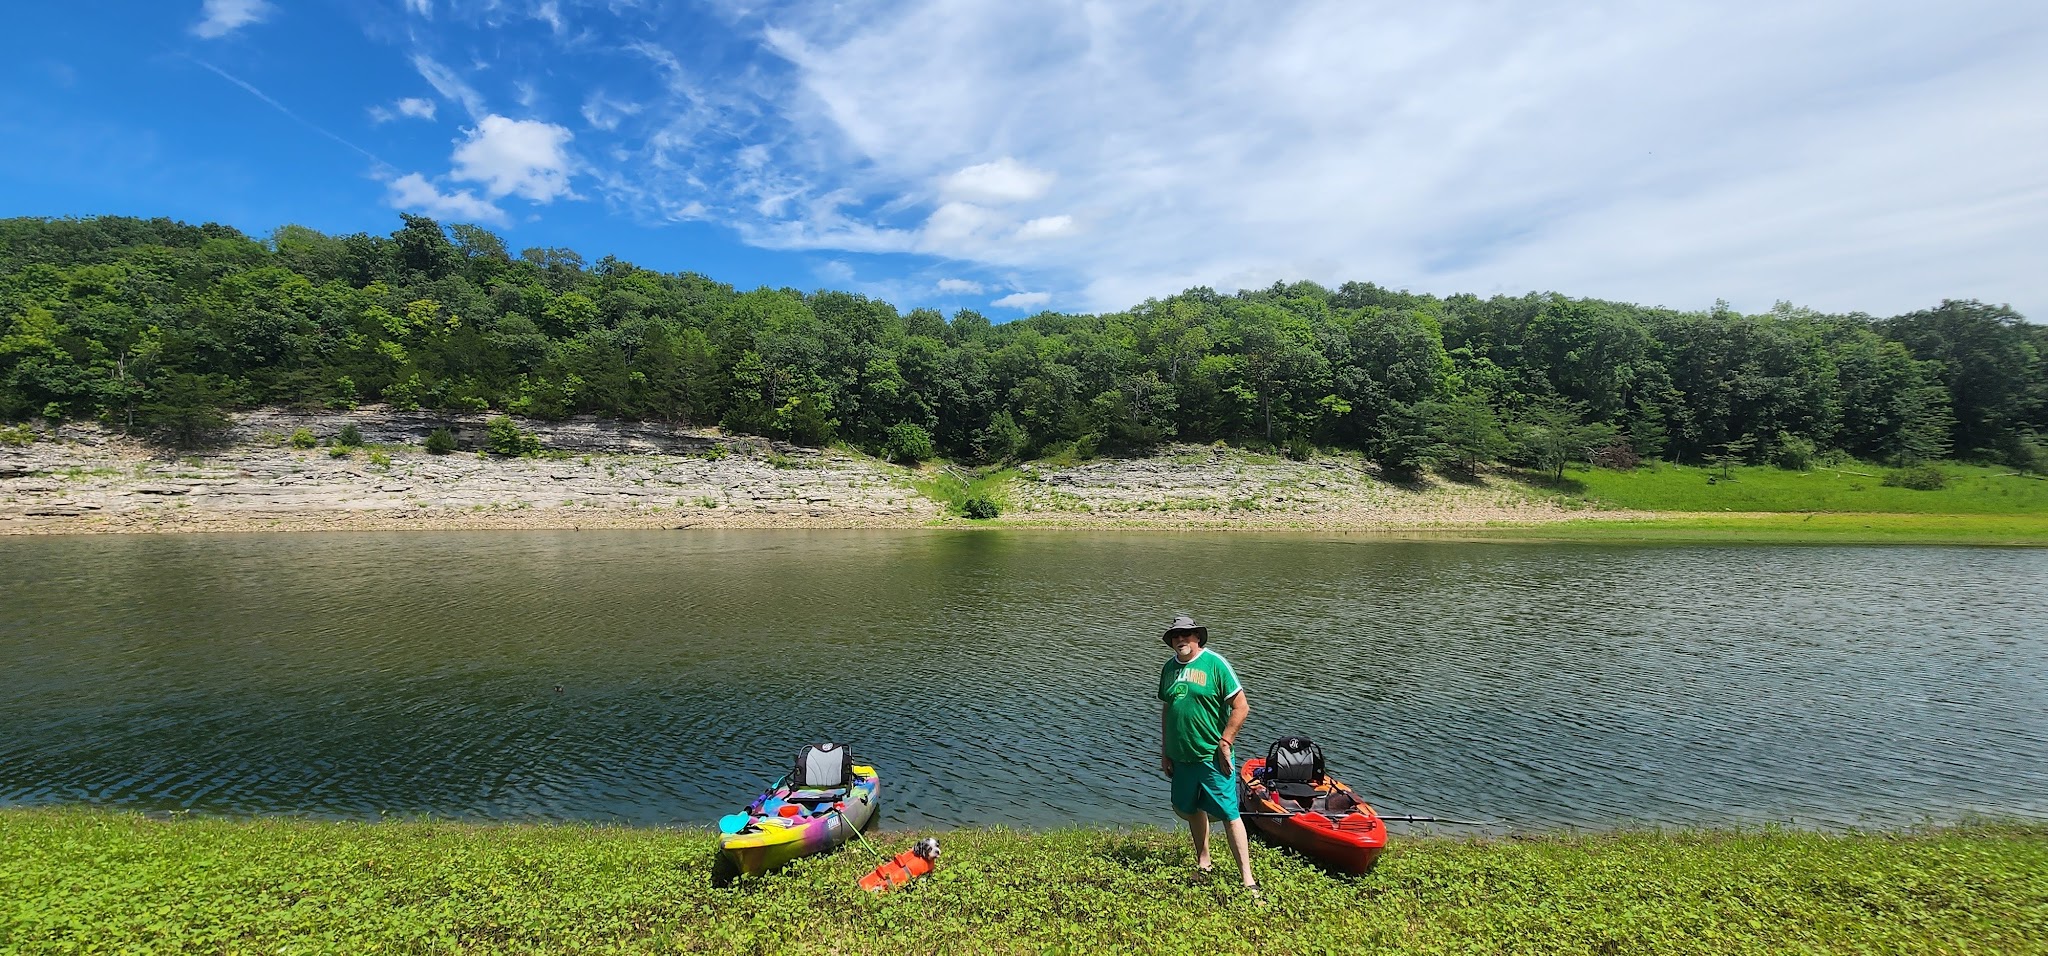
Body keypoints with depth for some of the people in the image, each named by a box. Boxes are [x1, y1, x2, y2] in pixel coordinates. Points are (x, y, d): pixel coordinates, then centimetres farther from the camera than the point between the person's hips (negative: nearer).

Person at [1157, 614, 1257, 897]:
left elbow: (1241, 707, -11)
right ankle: (1203, 863, 38)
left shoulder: (1214, 663, -11)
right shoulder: (1169, 668, 6)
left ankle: (1247, 879, 5)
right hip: (1181, 757, 6)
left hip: (1212, 757, -6)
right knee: (1191, 809, 18)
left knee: (1228, 814, -4)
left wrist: (1224, 744, -13)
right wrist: (1165, 752, 12)